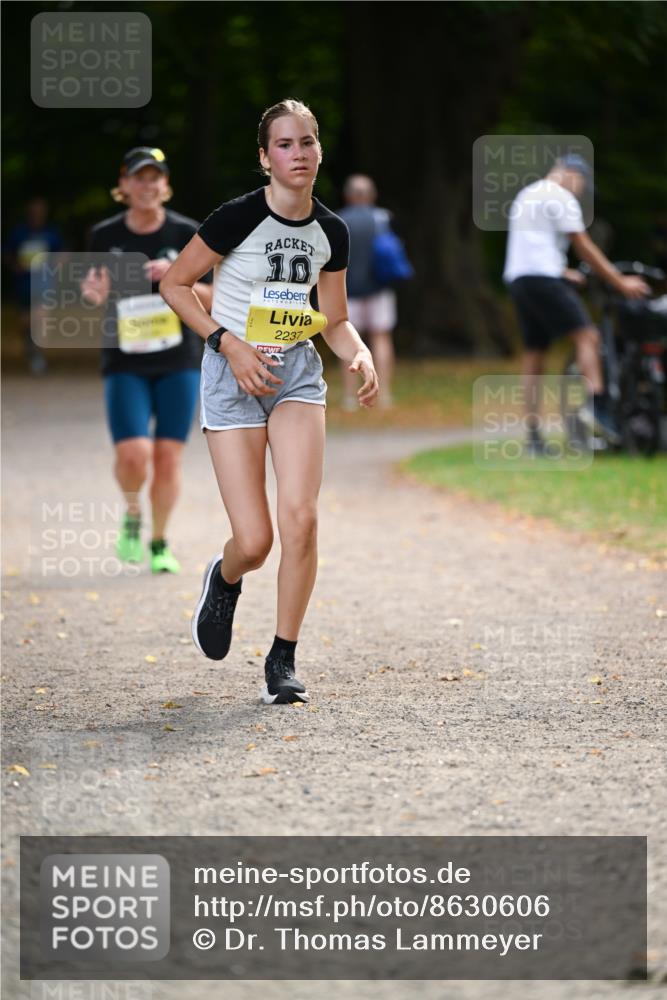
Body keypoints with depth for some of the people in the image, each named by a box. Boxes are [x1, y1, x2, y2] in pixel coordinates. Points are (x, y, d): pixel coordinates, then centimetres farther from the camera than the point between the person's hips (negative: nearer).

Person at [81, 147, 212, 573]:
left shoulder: (186, 233, -2)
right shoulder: (105, 236, 0)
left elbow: (214, 299, 0)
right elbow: (97, 292, 12)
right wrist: (97, 295, -12)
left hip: (179, 362, 0)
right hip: (125, 364, 0)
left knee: (168, 457, -2)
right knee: (133, 454, -16)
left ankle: (160, 542, 19)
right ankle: (132, 515, 16)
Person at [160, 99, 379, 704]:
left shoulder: (331, 232, 3)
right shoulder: (238, 218, -13)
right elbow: (174, 284, -5)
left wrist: (362, 358, -7)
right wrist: (230, 343, -14)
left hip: (298, 372, 4)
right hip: (234, 376, -3)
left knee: (300, 516, -16)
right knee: (254, 541, -9)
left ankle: (283, 661, 0)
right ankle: (224, 580, 31)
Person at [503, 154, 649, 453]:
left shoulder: (525, 196, 25)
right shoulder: (561, 198, -3)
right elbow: (584, 248, -6)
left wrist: (564, 272, 34)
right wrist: (620, 283, -4)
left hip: (516, 279, 9)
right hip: (543, 278, -9)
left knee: (534, 356, 9)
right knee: (586, 335, -16)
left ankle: (533, 436, 6)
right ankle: (595, 404, -36)